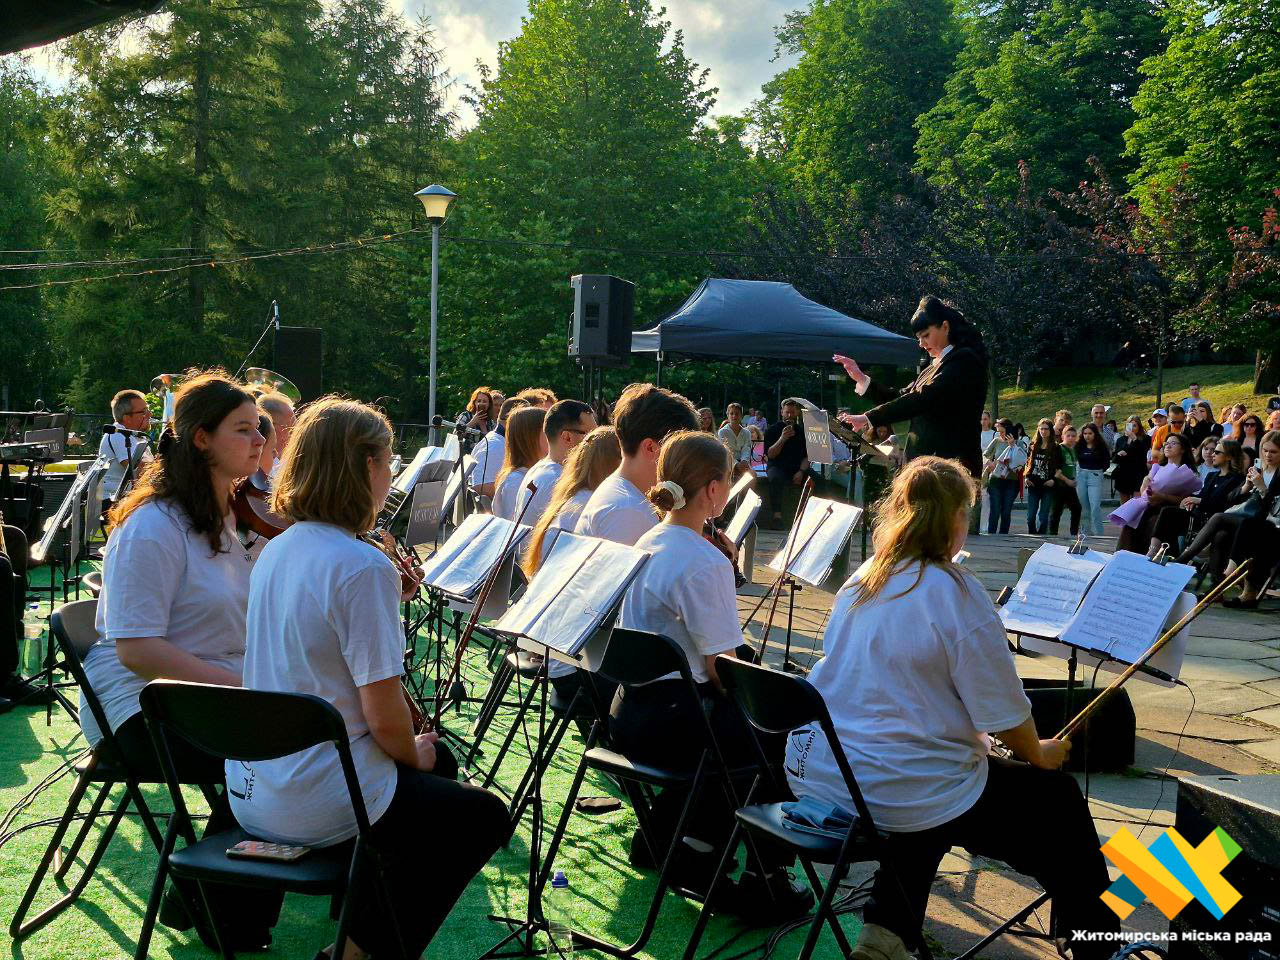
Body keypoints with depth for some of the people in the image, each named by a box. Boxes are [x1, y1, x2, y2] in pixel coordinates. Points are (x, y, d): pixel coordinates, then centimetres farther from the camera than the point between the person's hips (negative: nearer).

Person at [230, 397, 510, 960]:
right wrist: (416, 755, 0)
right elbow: (385, 718, -21)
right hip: (315, 804, -8)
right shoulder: (364, 567, -23)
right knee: (485, 817, 14)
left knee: (436, 761, 30)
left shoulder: (275, 551, 3)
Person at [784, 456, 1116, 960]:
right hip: (901, 794, -6)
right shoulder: (956, 592, -16)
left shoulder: (861, 581, 5)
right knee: (1057, 796, 15)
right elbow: (1004, 715, -12)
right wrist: (1041, 753, 10)